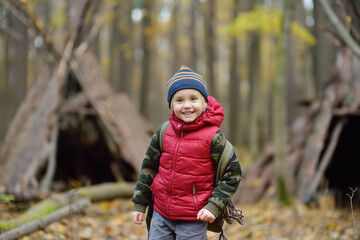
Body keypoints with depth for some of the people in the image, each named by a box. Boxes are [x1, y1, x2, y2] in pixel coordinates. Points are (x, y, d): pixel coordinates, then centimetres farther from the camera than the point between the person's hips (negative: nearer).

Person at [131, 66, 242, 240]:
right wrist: (139, 203, 13)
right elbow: (149, 167, 12)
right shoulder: (163, 132, 0)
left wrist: (214, 206, -13)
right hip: (161, 214, 4)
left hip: (194, 220, -4)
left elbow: (232, 174, -5)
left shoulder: (213, 137, -11)